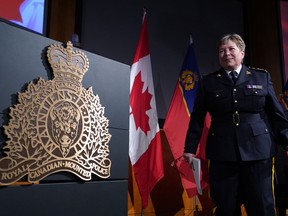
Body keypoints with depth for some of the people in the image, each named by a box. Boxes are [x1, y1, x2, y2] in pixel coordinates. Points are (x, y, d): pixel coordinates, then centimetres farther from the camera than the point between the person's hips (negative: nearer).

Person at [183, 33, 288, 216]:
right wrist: (190, 148, 3)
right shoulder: (208, 82, 6)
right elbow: (197, 118, 7)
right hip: (222, 153, 0)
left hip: (258, 151, 0)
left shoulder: (262, 77, 8)